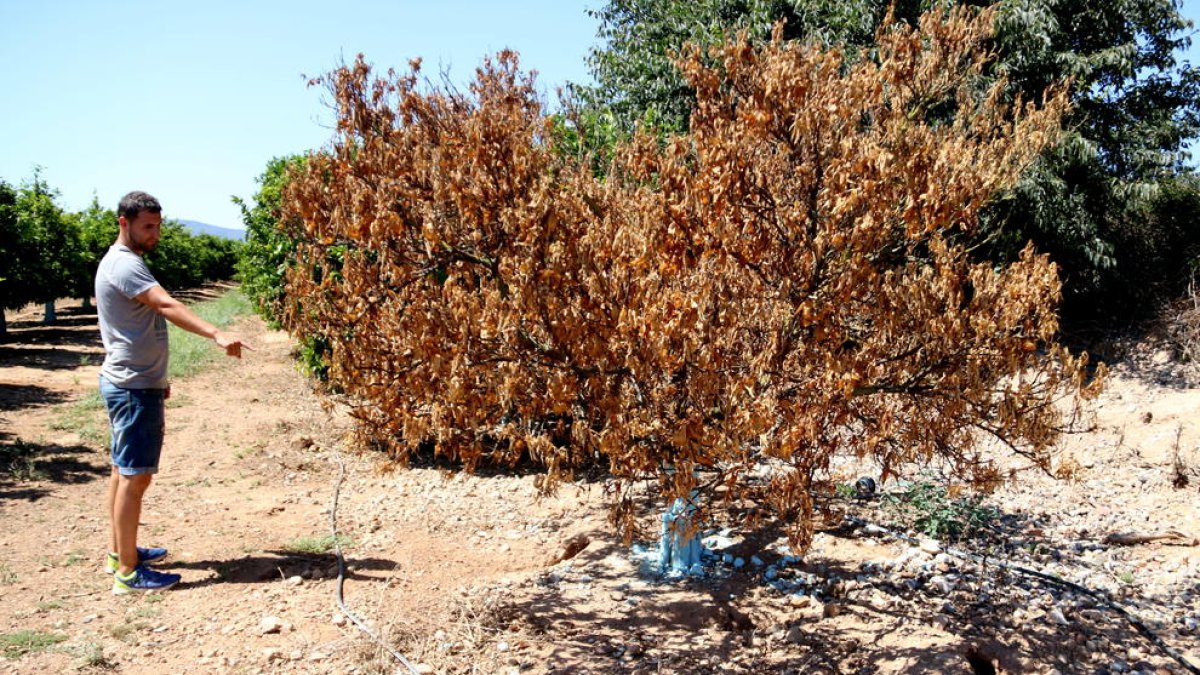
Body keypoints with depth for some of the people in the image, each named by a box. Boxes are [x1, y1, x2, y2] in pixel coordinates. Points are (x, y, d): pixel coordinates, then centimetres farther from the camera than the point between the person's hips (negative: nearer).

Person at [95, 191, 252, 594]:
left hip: (130, 382, 11)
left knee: (124, 470, 17)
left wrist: (156, 377, 24)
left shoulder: (122, 262, 15)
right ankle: (128, 572, -2)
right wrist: (217, 335, -48)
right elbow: (167, 306, -35)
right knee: (136, 475, -7)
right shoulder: (125, 264, -18)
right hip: (134, 387, -11)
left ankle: (120, 551, 28)